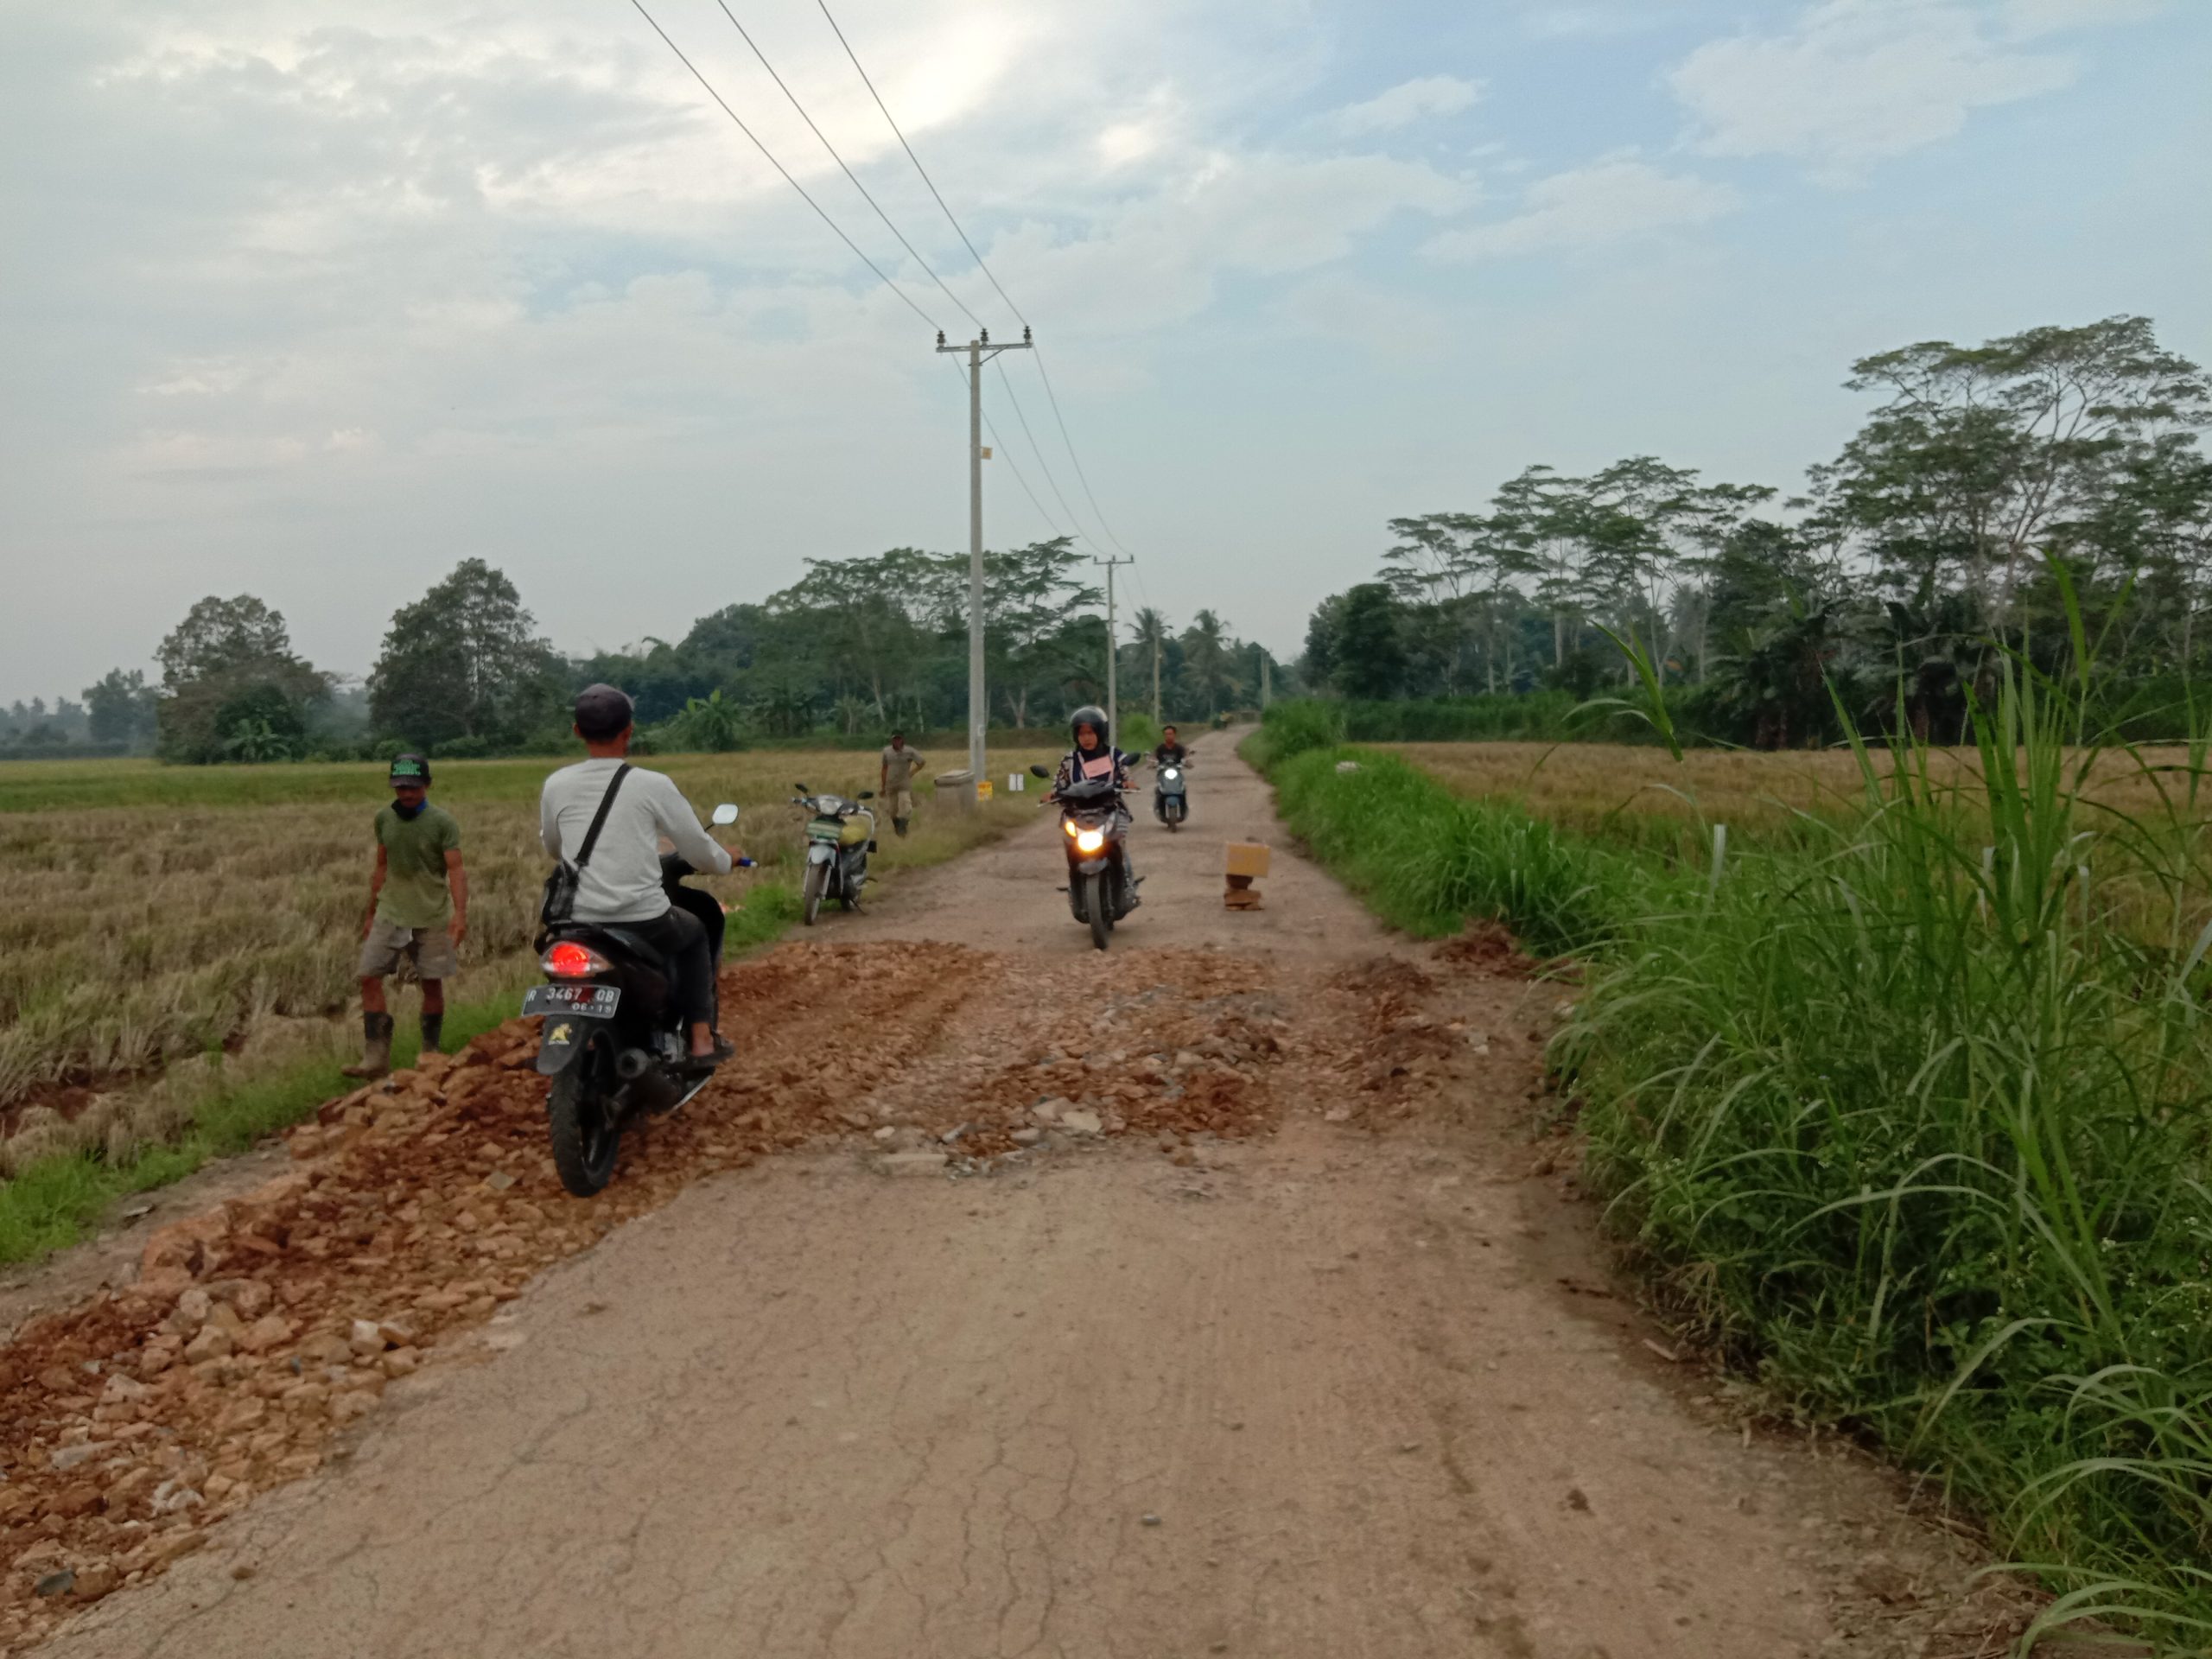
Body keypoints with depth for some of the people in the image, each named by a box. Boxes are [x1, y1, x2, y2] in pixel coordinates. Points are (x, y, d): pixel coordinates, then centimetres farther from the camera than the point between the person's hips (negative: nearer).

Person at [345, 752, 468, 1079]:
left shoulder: (442, 822, -9)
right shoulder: (384, 818, 5)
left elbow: (456, 870, -14)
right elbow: (381, 868, 14)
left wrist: (460, 913, -26)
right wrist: (371, 913, 16)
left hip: (431, 917, -4)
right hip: (390, 914, 4)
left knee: (432, 984, 4)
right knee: (369, 978, -5)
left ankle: (430, 1056, 17)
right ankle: (376, 1057, -2)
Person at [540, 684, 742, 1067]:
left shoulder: (556, 785, 1)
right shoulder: (653, 785, -7)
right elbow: (699, 851, 1)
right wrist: (725, 860, 24)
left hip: (578, 926, 3)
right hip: (644, 921, -3)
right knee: (695, 934, 28)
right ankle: (701, 1039, 20)